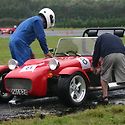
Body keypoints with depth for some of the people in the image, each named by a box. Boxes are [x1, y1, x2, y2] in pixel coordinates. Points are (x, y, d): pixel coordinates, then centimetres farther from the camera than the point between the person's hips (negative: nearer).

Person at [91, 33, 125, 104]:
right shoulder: (117, 38, 39)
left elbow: (96, 52, 23)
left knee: (104, 77, 12)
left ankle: (105, 97, 9)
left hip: (108, 55, -2)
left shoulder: (101, 37, 30)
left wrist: (94, 66, 34)